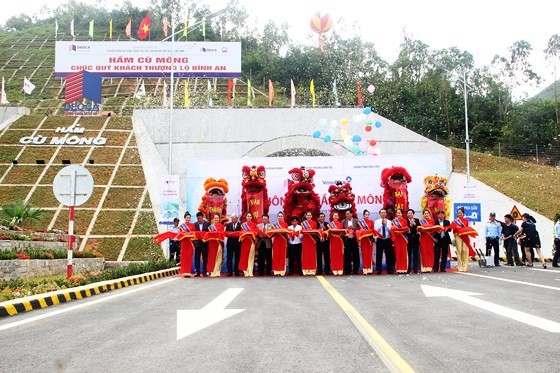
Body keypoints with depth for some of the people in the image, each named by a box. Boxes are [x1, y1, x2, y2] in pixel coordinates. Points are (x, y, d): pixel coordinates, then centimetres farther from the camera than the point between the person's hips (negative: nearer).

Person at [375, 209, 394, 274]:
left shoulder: (389, 222, 6)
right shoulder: (376, 221, 2)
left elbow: (391, 231, -3)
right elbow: (375, 231, -9)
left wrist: (386, 224, -12)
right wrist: (381, 224, -14)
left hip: (387, 240, 1)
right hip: (379, 240, -1)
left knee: (389, 255, 3)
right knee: (379, 255, 2)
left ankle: (390, 270, 10)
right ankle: (379, 270, 9)